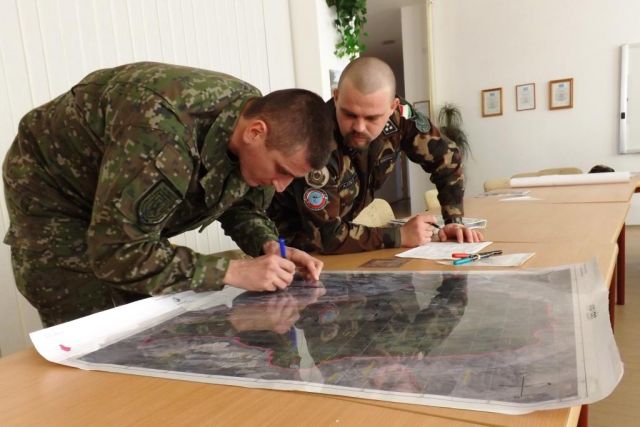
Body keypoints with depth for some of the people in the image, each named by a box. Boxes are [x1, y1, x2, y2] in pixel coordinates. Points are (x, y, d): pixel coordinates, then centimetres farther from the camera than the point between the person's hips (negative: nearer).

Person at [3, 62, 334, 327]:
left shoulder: (255, 112, -17)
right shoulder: (165, 137, -42)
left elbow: (243, 204, 0)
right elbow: (115, 253, -37)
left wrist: (270, 246, -20)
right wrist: (234, 271, -38)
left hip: (127, 209, 7)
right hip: (53, 194, -6)